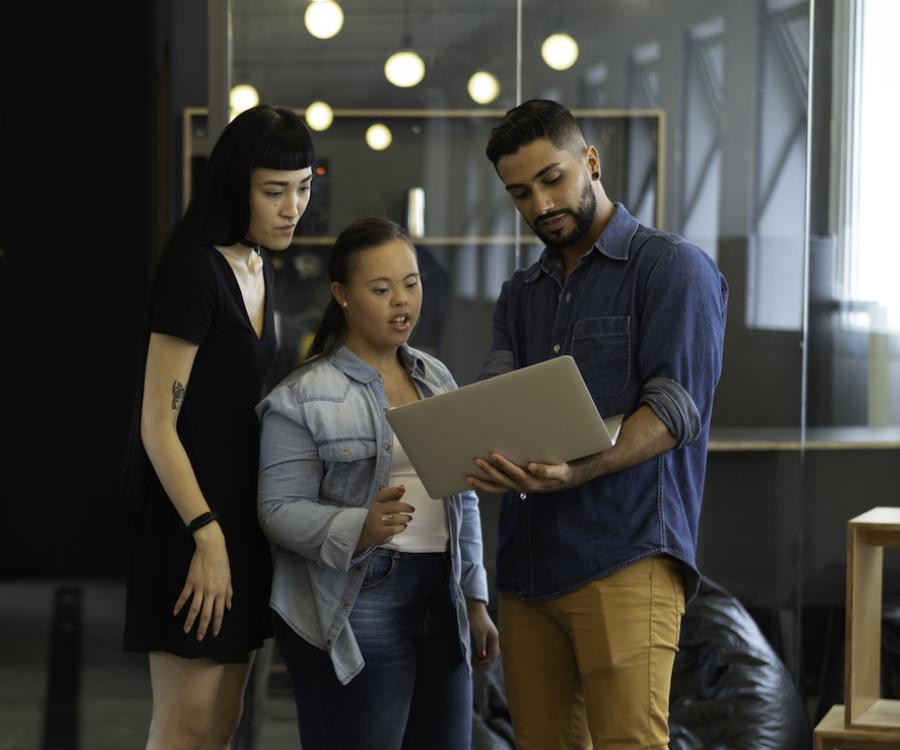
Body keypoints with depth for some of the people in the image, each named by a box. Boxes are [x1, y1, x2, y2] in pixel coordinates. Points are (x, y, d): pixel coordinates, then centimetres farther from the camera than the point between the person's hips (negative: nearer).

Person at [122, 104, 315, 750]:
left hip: (240, 514, 9)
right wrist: (207, 533, -21)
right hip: (192, 521, -9)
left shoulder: (260, 268, 12)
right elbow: (157, 425, -16)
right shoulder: (193, 272, -14)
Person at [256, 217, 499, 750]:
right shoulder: (303, 397, -5)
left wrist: (475, 600, 16)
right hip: (356, 603, -6)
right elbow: (282, 509, -11)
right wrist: (360, 531, -27)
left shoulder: (437, 378, 15)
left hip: (439, 603, 6)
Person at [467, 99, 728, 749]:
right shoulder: (521, 293, 23)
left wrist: (575, 471, -26)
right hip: (528, 561, 7)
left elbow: (675, 408, -10)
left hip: (626, 556, -6)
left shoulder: (673, 267, 1)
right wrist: (493, 460, -18)